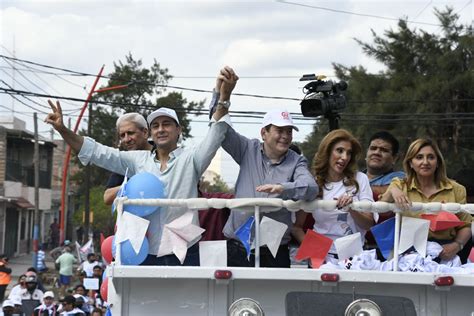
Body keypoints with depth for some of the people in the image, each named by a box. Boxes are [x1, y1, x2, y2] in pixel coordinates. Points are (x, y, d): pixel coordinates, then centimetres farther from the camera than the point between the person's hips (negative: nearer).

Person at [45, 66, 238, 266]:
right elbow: (98, 153, 9)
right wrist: (63, 130, -2)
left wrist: (224, 97, -23)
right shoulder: (138, 160, 11)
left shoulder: (190, 159, 4)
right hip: (147, 256, 2)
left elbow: (215, 134, -9)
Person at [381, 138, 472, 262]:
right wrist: (392, 192, -26)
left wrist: (457, 245, -7)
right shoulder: (400, 186, 8)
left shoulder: (455, 190, 8)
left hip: (444, 253, 1)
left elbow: (465, 226, 13)